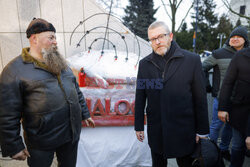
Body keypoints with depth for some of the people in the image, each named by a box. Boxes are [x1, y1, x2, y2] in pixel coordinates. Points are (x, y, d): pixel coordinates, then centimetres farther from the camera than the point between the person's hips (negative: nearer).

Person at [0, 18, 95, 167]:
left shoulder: (60, 63, 9)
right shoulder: (15, 70, -11)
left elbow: (76, 91, 15)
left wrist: (85, 114, 16)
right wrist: (14, 147, -9)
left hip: (72, 132, 6)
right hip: (41, 143, -5)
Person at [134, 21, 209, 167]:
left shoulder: (192, 60, -6)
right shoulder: (144, 64, 0)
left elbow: (200, 98, -4)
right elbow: (140, 98, 4)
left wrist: (202, 130, -2)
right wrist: (139, 126, 6)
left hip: (184, 131, -2)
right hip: (156, 131, 2)